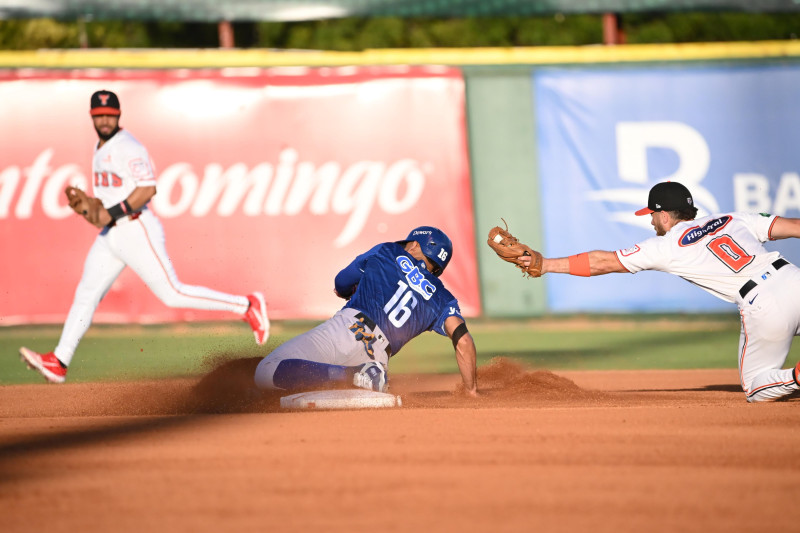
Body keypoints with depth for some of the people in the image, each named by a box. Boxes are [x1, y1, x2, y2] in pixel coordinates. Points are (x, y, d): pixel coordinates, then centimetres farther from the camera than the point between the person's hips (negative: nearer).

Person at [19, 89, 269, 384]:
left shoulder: (129, 147, -15)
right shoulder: (101, 148, 15)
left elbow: (148, 189, -23)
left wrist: (112, 213, -25)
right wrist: (95, 208, 10)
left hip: (136, 232, -9)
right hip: (110, 236, 9)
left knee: (172, 294, -8)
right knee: (86, 294, 3)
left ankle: (247, 306, 1)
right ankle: (58, 363, 2)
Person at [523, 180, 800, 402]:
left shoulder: (667, 246, 10)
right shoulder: (733, 219, 23)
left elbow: (602, 262, 14)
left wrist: (546, 264, 20)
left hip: (763, 307, -5)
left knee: (756, 390, 11)